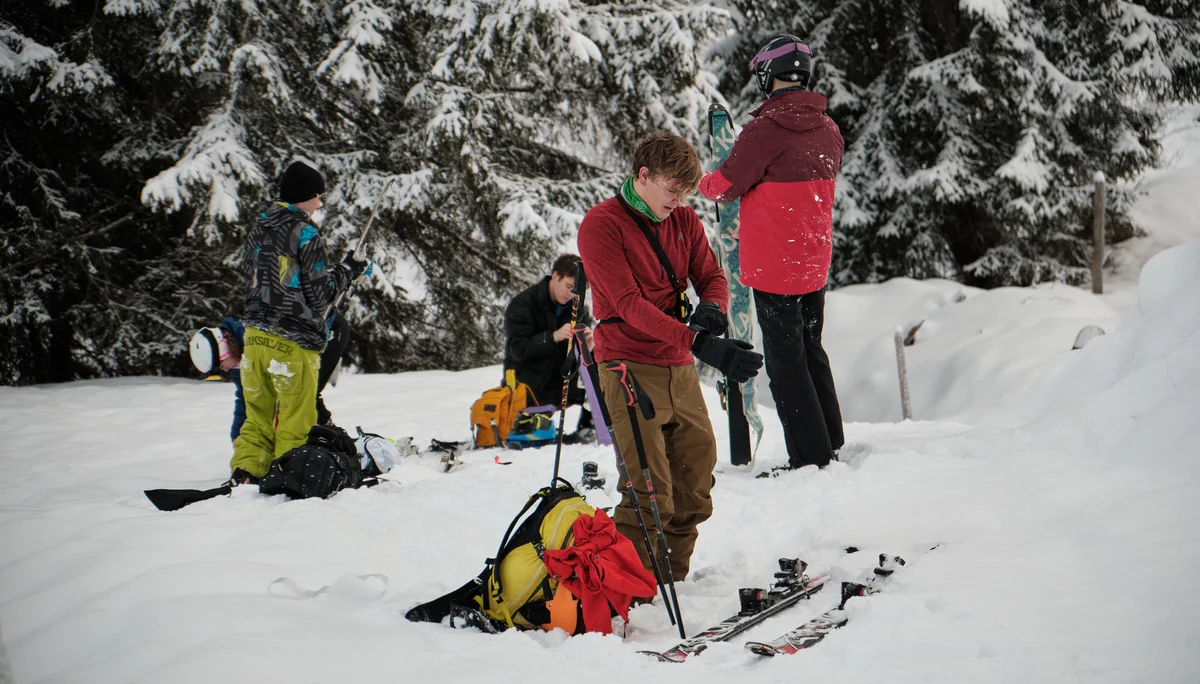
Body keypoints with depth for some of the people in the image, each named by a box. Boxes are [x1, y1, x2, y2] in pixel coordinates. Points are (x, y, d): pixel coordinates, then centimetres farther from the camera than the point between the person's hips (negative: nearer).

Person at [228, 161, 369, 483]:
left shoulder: (258, 231, 10)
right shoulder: (305, 234, -12)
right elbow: (319, 295, -12)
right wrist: (347, 270, 3)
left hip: (255, 336, 7)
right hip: (294, 342, -7)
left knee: (258, 415, 13)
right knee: (295, 422, 3)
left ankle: (245, 473, 4)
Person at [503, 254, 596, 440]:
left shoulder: (577, 307, 4)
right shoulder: (523, 304, -11)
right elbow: (518, 349, -21)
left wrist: (587, 345, -22)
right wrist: (553, 337, -34)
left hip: (563, 382, 5)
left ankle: (587, 429, -10)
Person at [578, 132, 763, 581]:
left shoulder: (684, 220, 13)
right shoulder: (602, 224, -9)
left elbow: (711, 277, 14)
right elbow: (630, 305, -19)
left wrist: (711, 309, -13)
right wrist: (699, 342, -30)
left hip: (680, 369, 7)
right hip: (631, 372, -7)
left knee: (694, 492, 9)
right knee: (650, 496, -14)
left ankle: (672, 585, 24)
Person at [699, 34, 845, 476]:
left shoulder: (767, 128, -18)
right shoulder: (828, 129, 5)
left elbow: (727, 185, -10)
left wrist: (704, 183, 12)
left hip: (774, 264, -7)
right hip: (816, 261, 8)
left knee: (785, 360, -1)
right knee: (811, 350, 20)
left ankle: (811, 456, 1)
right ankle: (831, 443, 28)